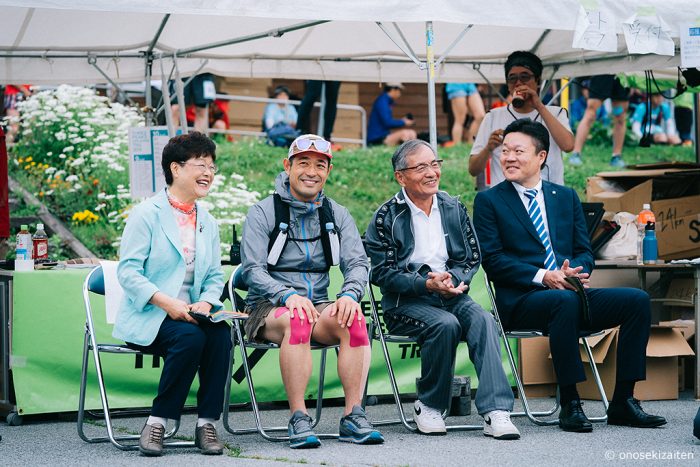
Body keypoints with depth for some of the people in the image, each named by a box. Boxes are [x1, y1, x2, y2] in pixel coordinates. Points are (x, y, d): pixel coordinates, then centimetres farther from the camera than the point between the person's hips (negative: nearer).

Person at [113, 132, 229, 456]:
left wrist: (206, 302, -9)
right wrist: (166, 302, -23)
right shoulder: (146, 214, -4)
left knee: (221, 333, -27)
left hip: (190, 313, 5)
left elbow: (215, 277, 15)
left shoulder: (208, 223, 17)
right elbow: (128, 271, -11)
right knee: (190, 337, -33)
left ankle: (207, 423, -18)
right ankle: (158, 422, -19)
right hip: (146, 317, -5)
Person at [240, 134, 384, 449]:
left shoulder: (336, 215, 11)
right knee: (297, 320, -38)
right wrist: (289, 296, -29)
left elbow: (357, 263, 2)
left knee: (354, 320, -29)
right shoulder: (263, 213, -1)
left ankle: (353, 416, -28)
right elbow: (252, 269, -11)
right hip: (269, 308, -3)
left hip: (319, 305, 4)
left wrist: (349, 294, -22)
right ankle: (298, 420, -35)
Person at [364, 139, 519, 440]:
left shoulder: (454, 209, 13)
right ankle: (428, 406, -13)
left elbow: (472, 257, 11)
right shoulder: (386, 217, 0)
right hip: (406, 301, -3)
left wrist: (452, 279, -11)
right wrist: (427, 284, -18)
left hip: (451, 293, 4)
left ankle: (495, 411, -37)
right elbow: (382, 272, -5)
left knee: (482, 319, -28)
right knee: (445, 324, -33)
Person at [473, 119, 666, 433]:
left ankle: (623, 402, -13)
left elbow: (584, 251, 15)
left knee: (638, 300, -17)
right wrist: (542, 276, -17)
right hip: (522, 301, -5)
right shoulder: (489, 201, 7)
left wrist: (576, 270, -10)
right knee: (565, 300, -38)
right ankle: (569, 404, -30)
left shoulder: (566, 197, 20)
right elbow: (492, 260, -4)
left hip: (572, 292, 5)